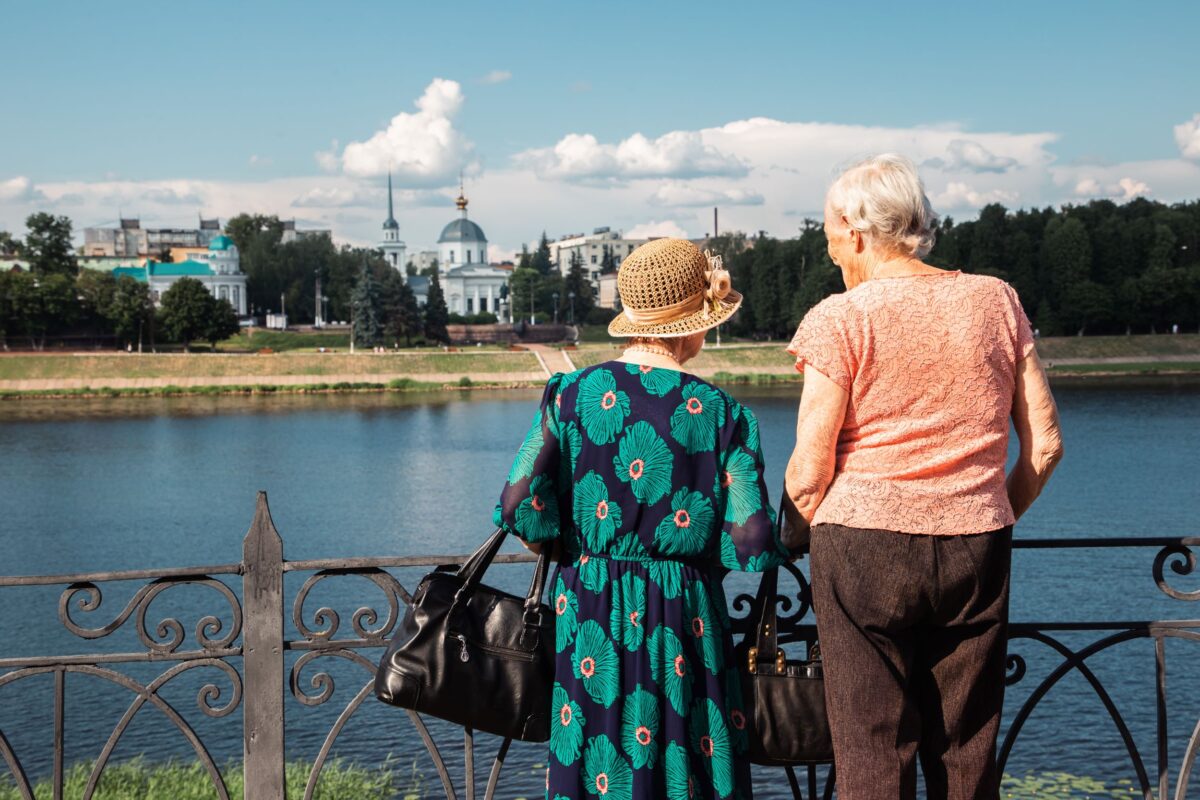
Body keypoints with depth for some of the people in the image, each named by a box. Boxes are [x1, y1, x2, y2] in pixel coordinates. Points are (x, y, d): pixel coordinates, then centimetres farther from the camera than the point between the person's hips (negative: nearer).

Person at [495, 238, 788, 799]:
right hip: (682, 621, -1)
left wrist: (566, 545, 11)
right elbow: (751, 547, -11)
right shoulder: (723, 415, -7)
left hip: (588, 617, 2)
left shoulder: (571, 394, -4)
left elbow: (518, 506, -9)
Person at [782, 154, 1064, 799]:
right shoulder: (997, 301, 5)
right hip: (976, 552, 4)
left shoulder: (840, 319, -6)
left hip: (864, 547, -3)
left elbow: (809, 470, -9)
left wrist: (791, 540, 9)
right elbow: (1044, 445, 5)